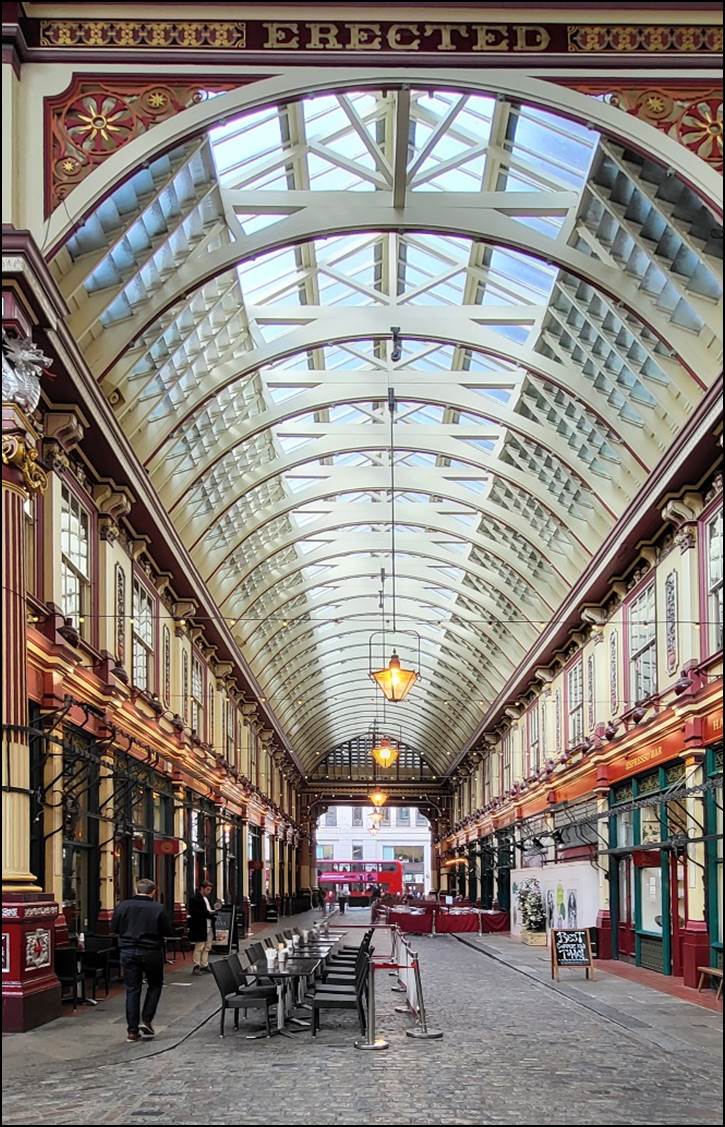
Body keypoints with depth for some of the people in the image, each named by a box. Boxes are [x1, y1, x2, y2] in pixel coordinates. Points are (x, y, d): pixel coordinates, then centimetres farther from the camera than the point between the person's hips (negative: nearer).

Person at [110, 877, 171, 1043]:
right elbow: (167, 931, -5)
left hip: (128, 952, 2)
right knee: (155, 985, 18)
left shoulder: (123, 906, -3)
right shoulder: (158, 908, -9)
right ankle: (146, 1020, 6)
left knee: (132, 990, 7)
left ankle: (132, 1031, 6)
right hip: (151, 953, -2)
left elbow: (113, 928, 4)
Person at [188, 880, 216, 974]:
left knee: (207, 948, 9)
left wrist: (213, 914, 2)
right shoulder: (194, 899, -9)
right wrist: (208, 913, -21)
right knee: (199, 948, -6)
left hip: (209, 927, 9)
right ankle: (196, 967, -2)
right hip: (200, 928, -9)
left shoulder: (207, 899, 20)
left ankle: (204, 966, 14)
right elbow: (194, 912, -20)